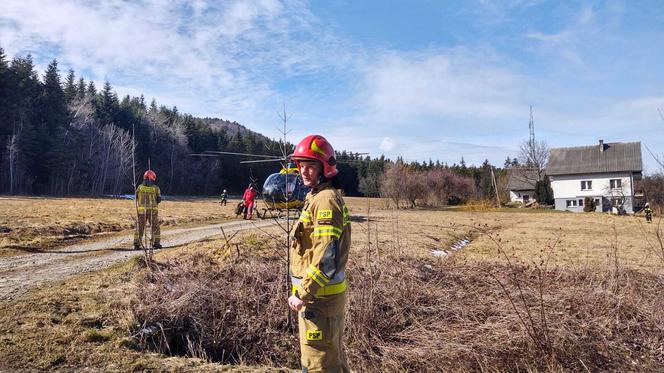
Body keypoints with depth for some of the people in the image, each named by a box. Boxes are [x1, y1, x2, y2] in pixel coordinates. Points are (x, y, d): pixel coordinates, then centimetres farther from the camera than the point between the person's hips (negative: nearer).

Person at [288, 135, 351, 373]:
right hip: (324, 292, 10)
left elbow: (328, 256, -27)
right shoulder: (317, 197, 13)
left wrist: (303, 294, -22)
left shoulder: (326, 199, -19)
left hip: (319, 295, -10)